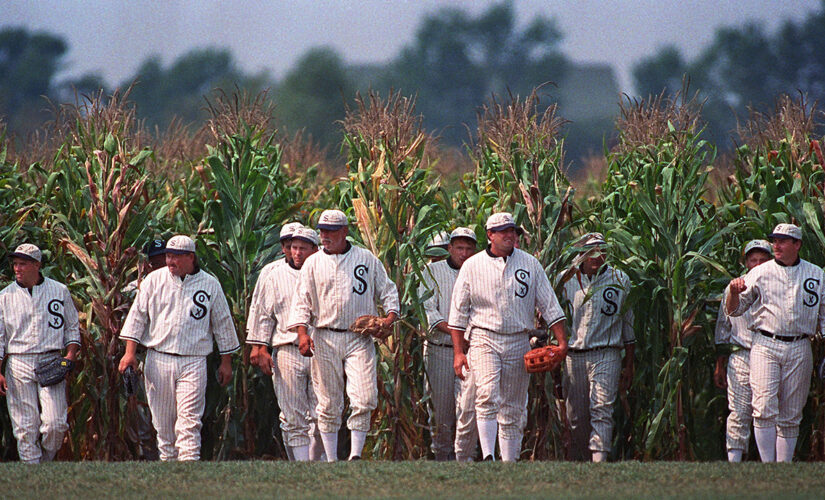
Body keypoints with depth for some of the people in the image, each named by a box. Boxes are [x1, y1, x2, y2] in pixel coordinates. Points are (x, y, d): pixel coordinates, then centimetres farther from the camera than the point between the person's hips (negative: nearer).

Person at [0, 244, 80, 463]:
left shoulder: (59, 291, 8)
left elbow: (72, 327, 15)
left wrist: (71, 354, -2)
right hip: (18, 365, 0)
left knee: (55, 424, -12)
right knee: (25, 427, -2)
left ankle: (46, 461, 12)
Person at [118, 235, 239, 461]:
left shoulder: (210, 284, 4)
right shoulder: (154, 280, 6)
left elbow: (223, 324, 11)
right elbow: (137, 315, 8)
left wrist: (226, 362, 11)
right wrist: (130, 351, -1)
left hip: (193, 363, -2)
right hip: (158, 360, 2)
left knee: (189, 421, -12)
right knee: (163, 422, 6)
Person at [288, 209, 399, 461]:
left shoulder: (367, 259, 9)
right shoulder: (313, 263, 9)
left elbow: (387, 290, 15)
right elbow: (302, 301, 5)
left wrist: (390, 315, -4)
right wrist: (302, 331, -10)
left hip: (359, 339, -1)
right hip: (325, 341, 1)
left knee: (364, 400, -13)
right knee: (328, 404, 2)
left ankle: (355, 455, -8)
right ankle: (331, 460, 9)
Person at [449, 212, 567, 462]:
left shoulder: (530, 264, 8)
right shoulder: (472, 266, 3)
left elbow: (549, 305, 9)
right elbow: (458, 311, 5)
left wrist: (562, 341, 1)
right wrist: (457, 352, -1)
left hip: (518, 342, 2)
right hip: (484, 339, -2)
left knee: (513, 409, 5)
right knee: (487, 397, -22)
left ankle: (510, 464, 12)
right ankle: (488, 457, -29)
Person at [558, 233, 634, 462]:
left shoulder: (620, 280, 5)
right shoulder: (568, 280, 7)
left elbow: (628, 325, 11)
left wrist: (629, 365, 9)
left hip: (606, 355, -2)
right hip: (574, 355, 2)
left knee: (601, 409, -15)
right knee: (576, 416, 5)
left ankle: (599, 459, -21)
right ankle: (578, 462, 14)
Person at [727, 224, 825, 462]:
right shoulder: (760, 273, 5)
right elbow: (734, 310, 6)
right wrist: (734, 292, -14)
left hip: (799, 350, 2)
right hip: (765, 346, -2)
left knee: (790, 416, 4)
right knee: (765, 409, -14)